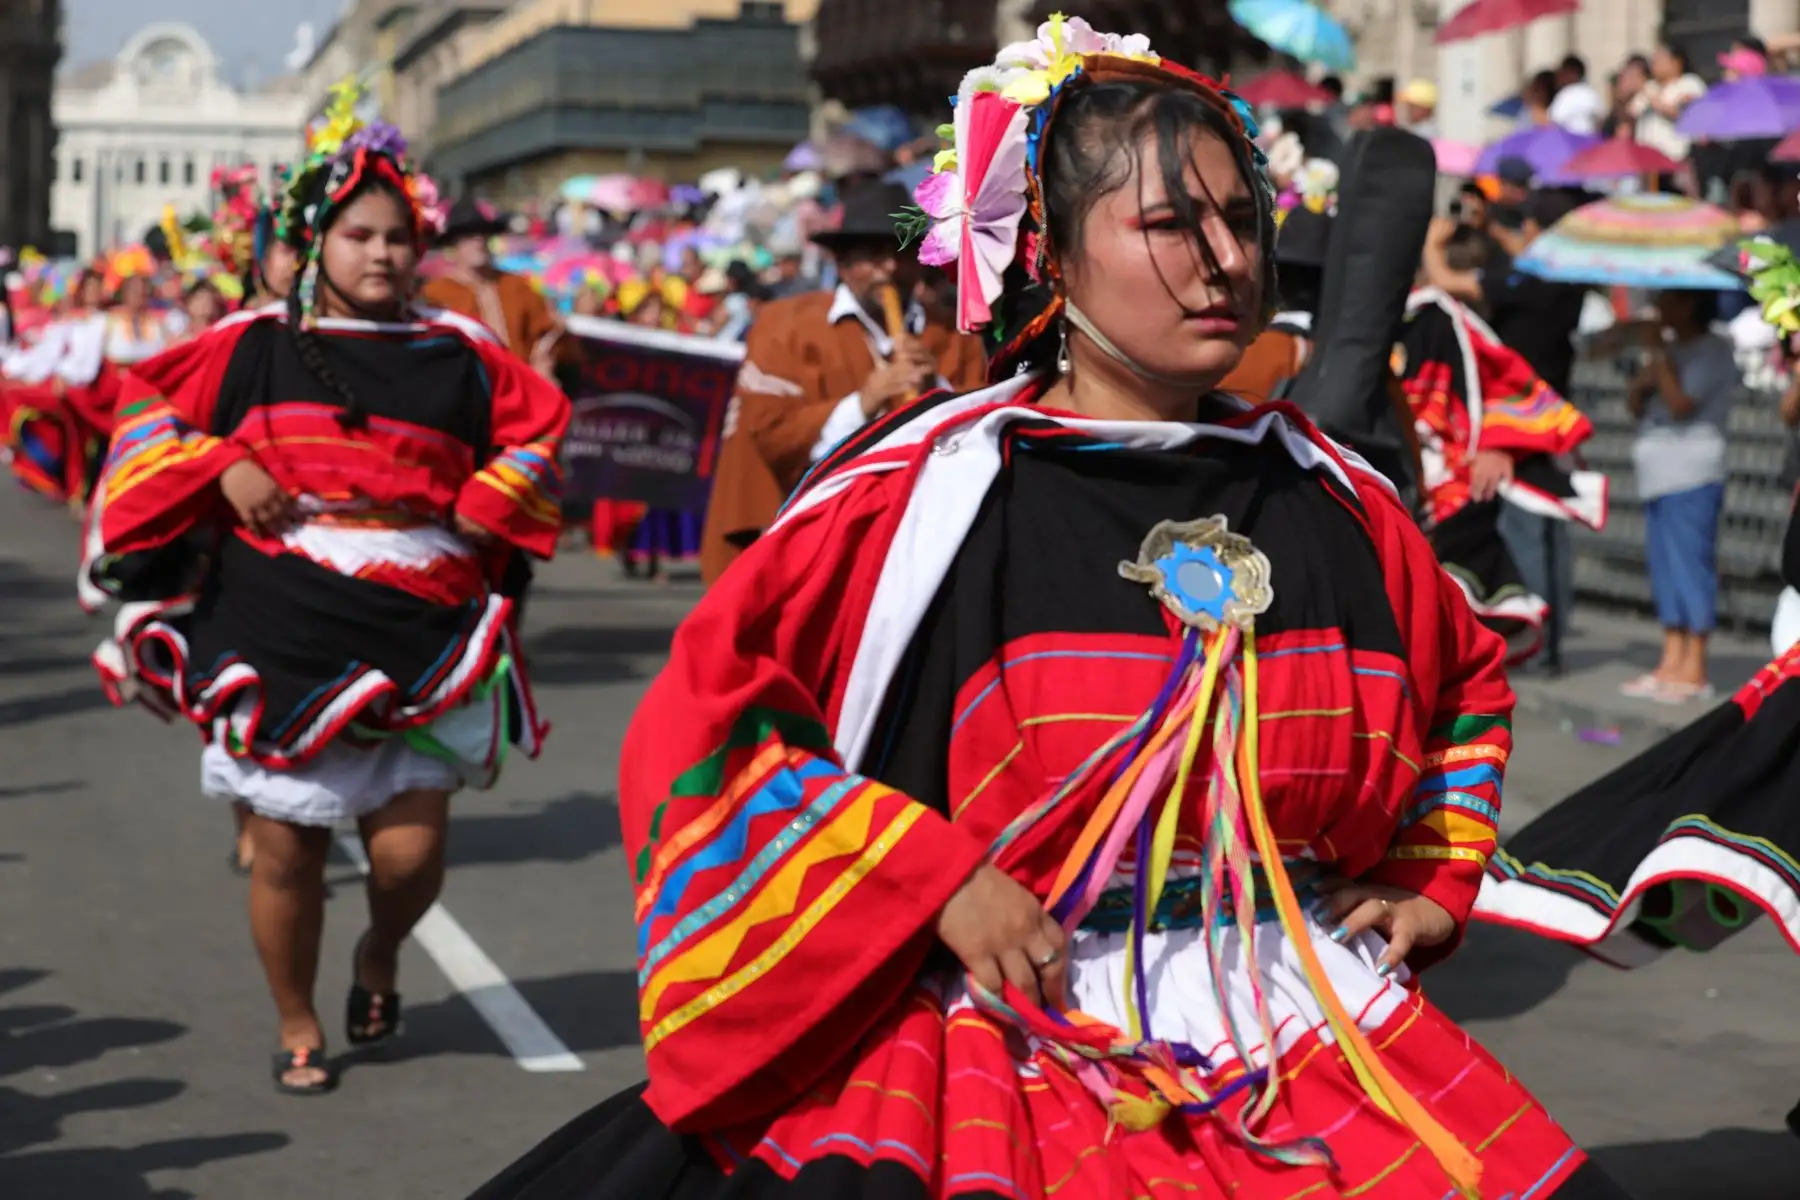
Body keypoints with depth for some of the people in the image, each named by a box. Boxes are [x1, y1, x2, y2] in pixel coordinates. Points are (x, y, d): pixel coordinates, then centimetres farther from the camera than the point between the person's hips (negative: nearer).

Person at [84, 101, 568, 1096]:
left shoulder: (456, 354, 7)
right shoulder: (256, 346, 4)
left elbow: (539, 427, 16)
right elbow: (146, 407, 9)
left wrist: (479, 512, 4)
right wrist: (223, 470, -5)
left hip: (419, 642, 1)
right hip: (279, 640, -1)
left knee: (410, 847, -3)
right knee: (287, 848, 3)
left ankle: (379, 956, 33)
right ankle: (296, 1028, 25)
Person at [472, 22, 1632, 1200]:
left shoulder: (1324, 494, 6)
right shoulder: (935, 489, -8)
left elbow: (1467, 684, 26)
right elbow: (699, 720, -11)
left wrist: (1435, 880, 16)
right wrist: (937, 882, -15)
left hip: (1312, 1048, 5)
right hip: (1004, 1075, -4)